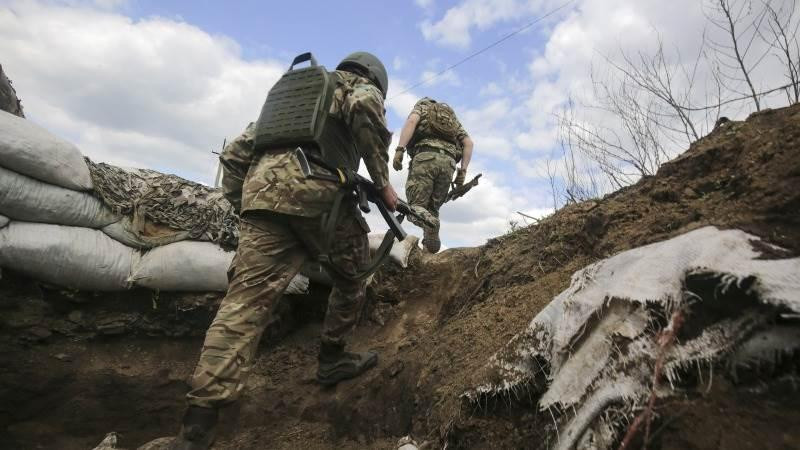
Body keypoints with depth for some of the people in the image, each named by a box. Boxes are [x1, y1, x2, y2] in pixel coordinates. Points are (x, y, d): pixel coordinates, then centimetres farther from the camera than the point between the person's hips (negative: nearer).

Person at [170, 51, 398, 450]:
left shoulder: (290, 90, 39)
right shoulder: (360, 86, 22)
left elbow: (234, 153, 30)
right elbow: (364, 110, -8)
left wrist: (243, 205, 28)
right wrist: (383, 181, -3)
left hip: (262, 188, 6)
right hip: (315, 187, -5)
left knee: (246, 298, -2)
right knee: (353, 272, 18)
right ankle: (331, 358, 26)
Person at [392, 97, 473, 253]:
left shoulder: (422, 106, 24)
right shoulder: (453, 117, 36)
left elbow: (411, 120, -1)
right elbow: (468, 142, 21)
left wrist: (399, 150, -11)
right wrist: (463, 171, 13)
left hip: (426, 156, -4)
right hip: (449, 162, 4)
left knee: (416, 205, -9)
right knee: (432, 209, 11)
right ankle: (431, 250, -1)